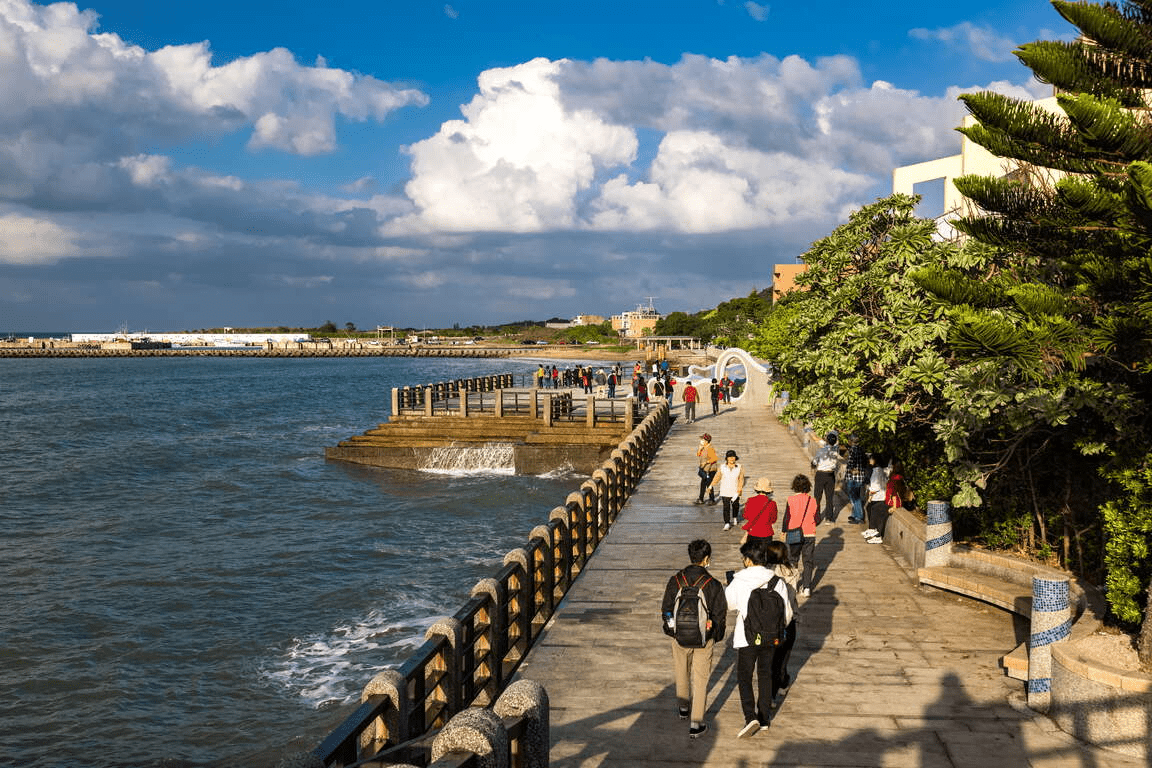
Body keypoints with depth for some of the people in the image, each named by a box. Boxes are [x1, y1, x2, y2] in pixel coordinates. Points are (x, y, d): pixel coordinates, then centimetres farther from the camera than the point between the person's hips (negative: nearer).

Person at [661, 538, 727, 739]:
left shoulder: (675, 581, -9)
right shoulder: (713, 585, -15)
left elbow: (666, 609, 1)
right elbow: (720, 615, -7)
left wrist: (671, 628, 17)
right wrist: (718, 636, 10)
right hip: (704, 639, -2)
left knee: (682, 673, 24)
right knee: (700, 679, 7)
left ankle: (683, 707, 45)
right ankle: (696, 723, 7)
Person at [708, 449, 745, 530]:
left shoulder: (739, 467, -6)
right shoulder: (722, 467, -4)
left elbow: (741, 479, -6)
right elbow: (717, 477, 5)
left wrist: (739, 490, -15)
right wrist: (711, 486, 4)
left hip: (735, 491, 1)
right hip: (725, 491, -1)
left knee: (735, 505, 18)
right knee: (726, 507, -7)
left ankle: (735, 517, 46)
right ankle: (727, 524, -7)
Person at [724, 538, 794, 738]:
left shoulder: (739, 582, -15)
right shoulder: (776, 581, -7)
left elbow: (727, 603, -1)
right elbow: (787, 611, 0)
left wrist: (728, 583, 15)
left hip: (747, 637, -3)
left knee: (744, 677, 6)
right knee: (765, 675, 17)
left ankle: (750, 717, -11)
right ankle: (763, 718, 24)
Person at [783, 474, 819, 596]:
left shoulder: (791, 500, -11)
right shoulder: (813, 501, -4)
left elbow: (786, 517, -7)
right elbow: (816, 518, 4)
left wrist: (784, 531, 6)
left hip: (794, 534, -1)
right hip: (810, 534, 1)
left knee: (793, 560, 15)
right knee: (808, 561, 8)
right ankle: (806, 587, 3)